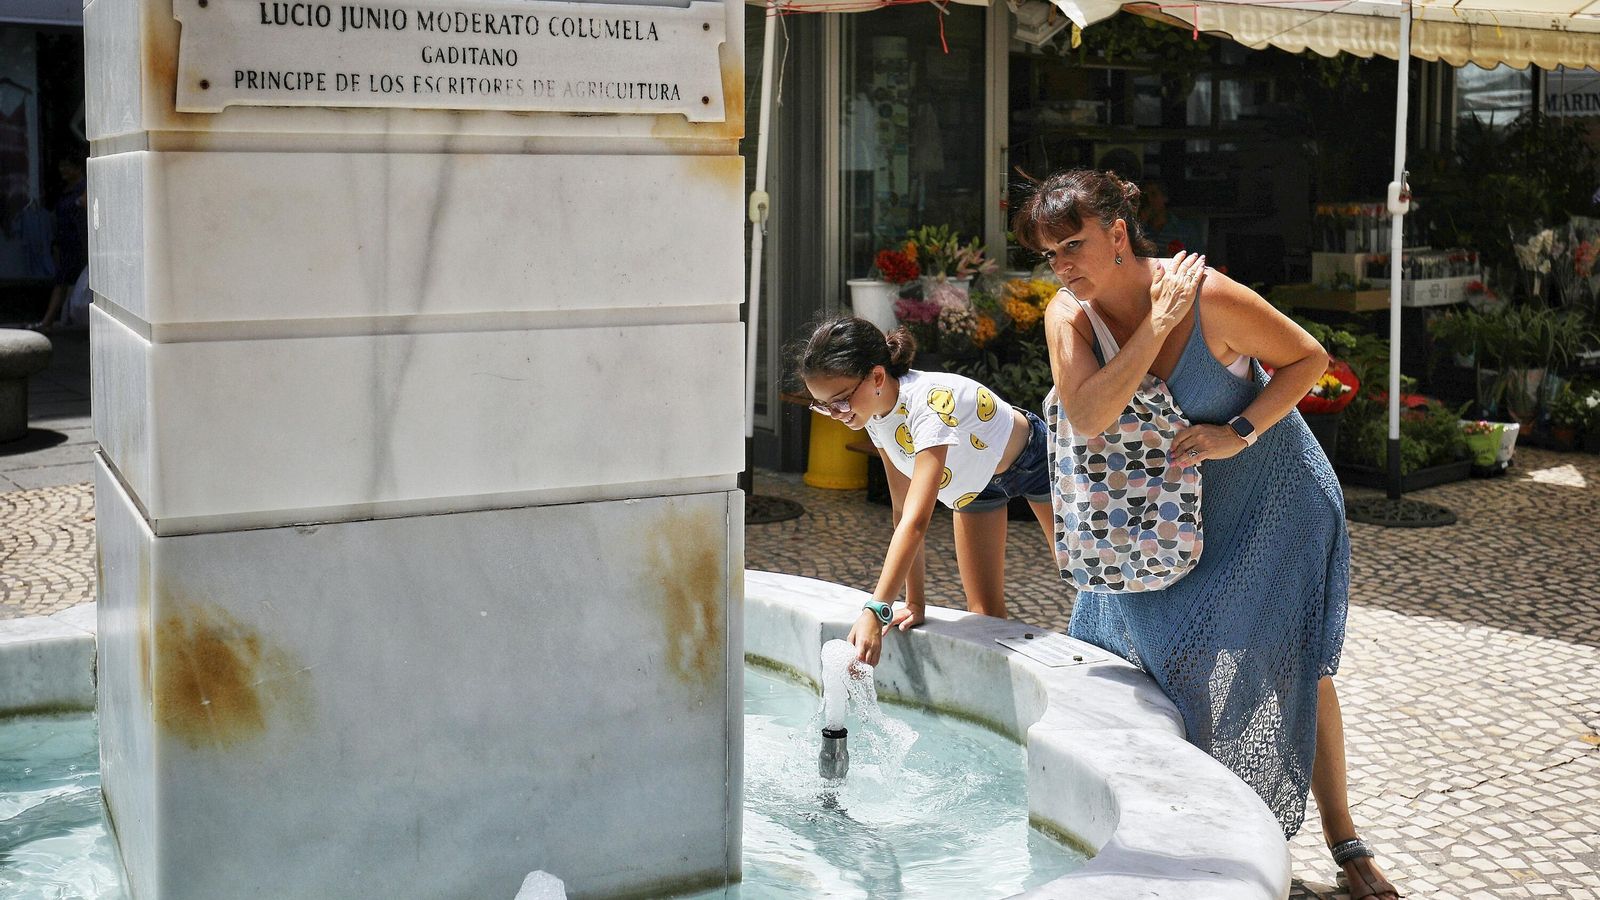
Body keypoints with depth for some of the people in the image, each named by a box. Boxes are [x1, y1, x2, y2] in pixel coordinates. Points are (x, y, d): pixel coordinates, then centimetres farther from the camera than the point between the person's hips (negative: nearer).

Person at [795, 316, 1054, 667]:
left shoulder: (930, 401, -44)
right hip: (975, 479, 6)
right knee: (985, 611, 0)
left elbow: (916, 521, -53)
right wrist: (915, 603, -17)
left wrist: (876, 612, -60)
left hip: (1033, 462, -6)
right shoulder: (875, 413, -21)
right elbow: (902, 512, -15)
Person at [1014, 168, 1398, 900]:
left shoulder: (1209, 297, -27)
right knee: (1126, 644, 4)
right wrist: (1157, 325, -33)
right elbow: (1087, 417, -30)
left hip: (1268, 493, -4)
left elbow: (1309, 357, -14)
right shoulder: (1068, 315, -15)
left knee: (1292, 660, -1)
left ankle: (1343, 841, 16)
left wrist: (1239, 433, -25)